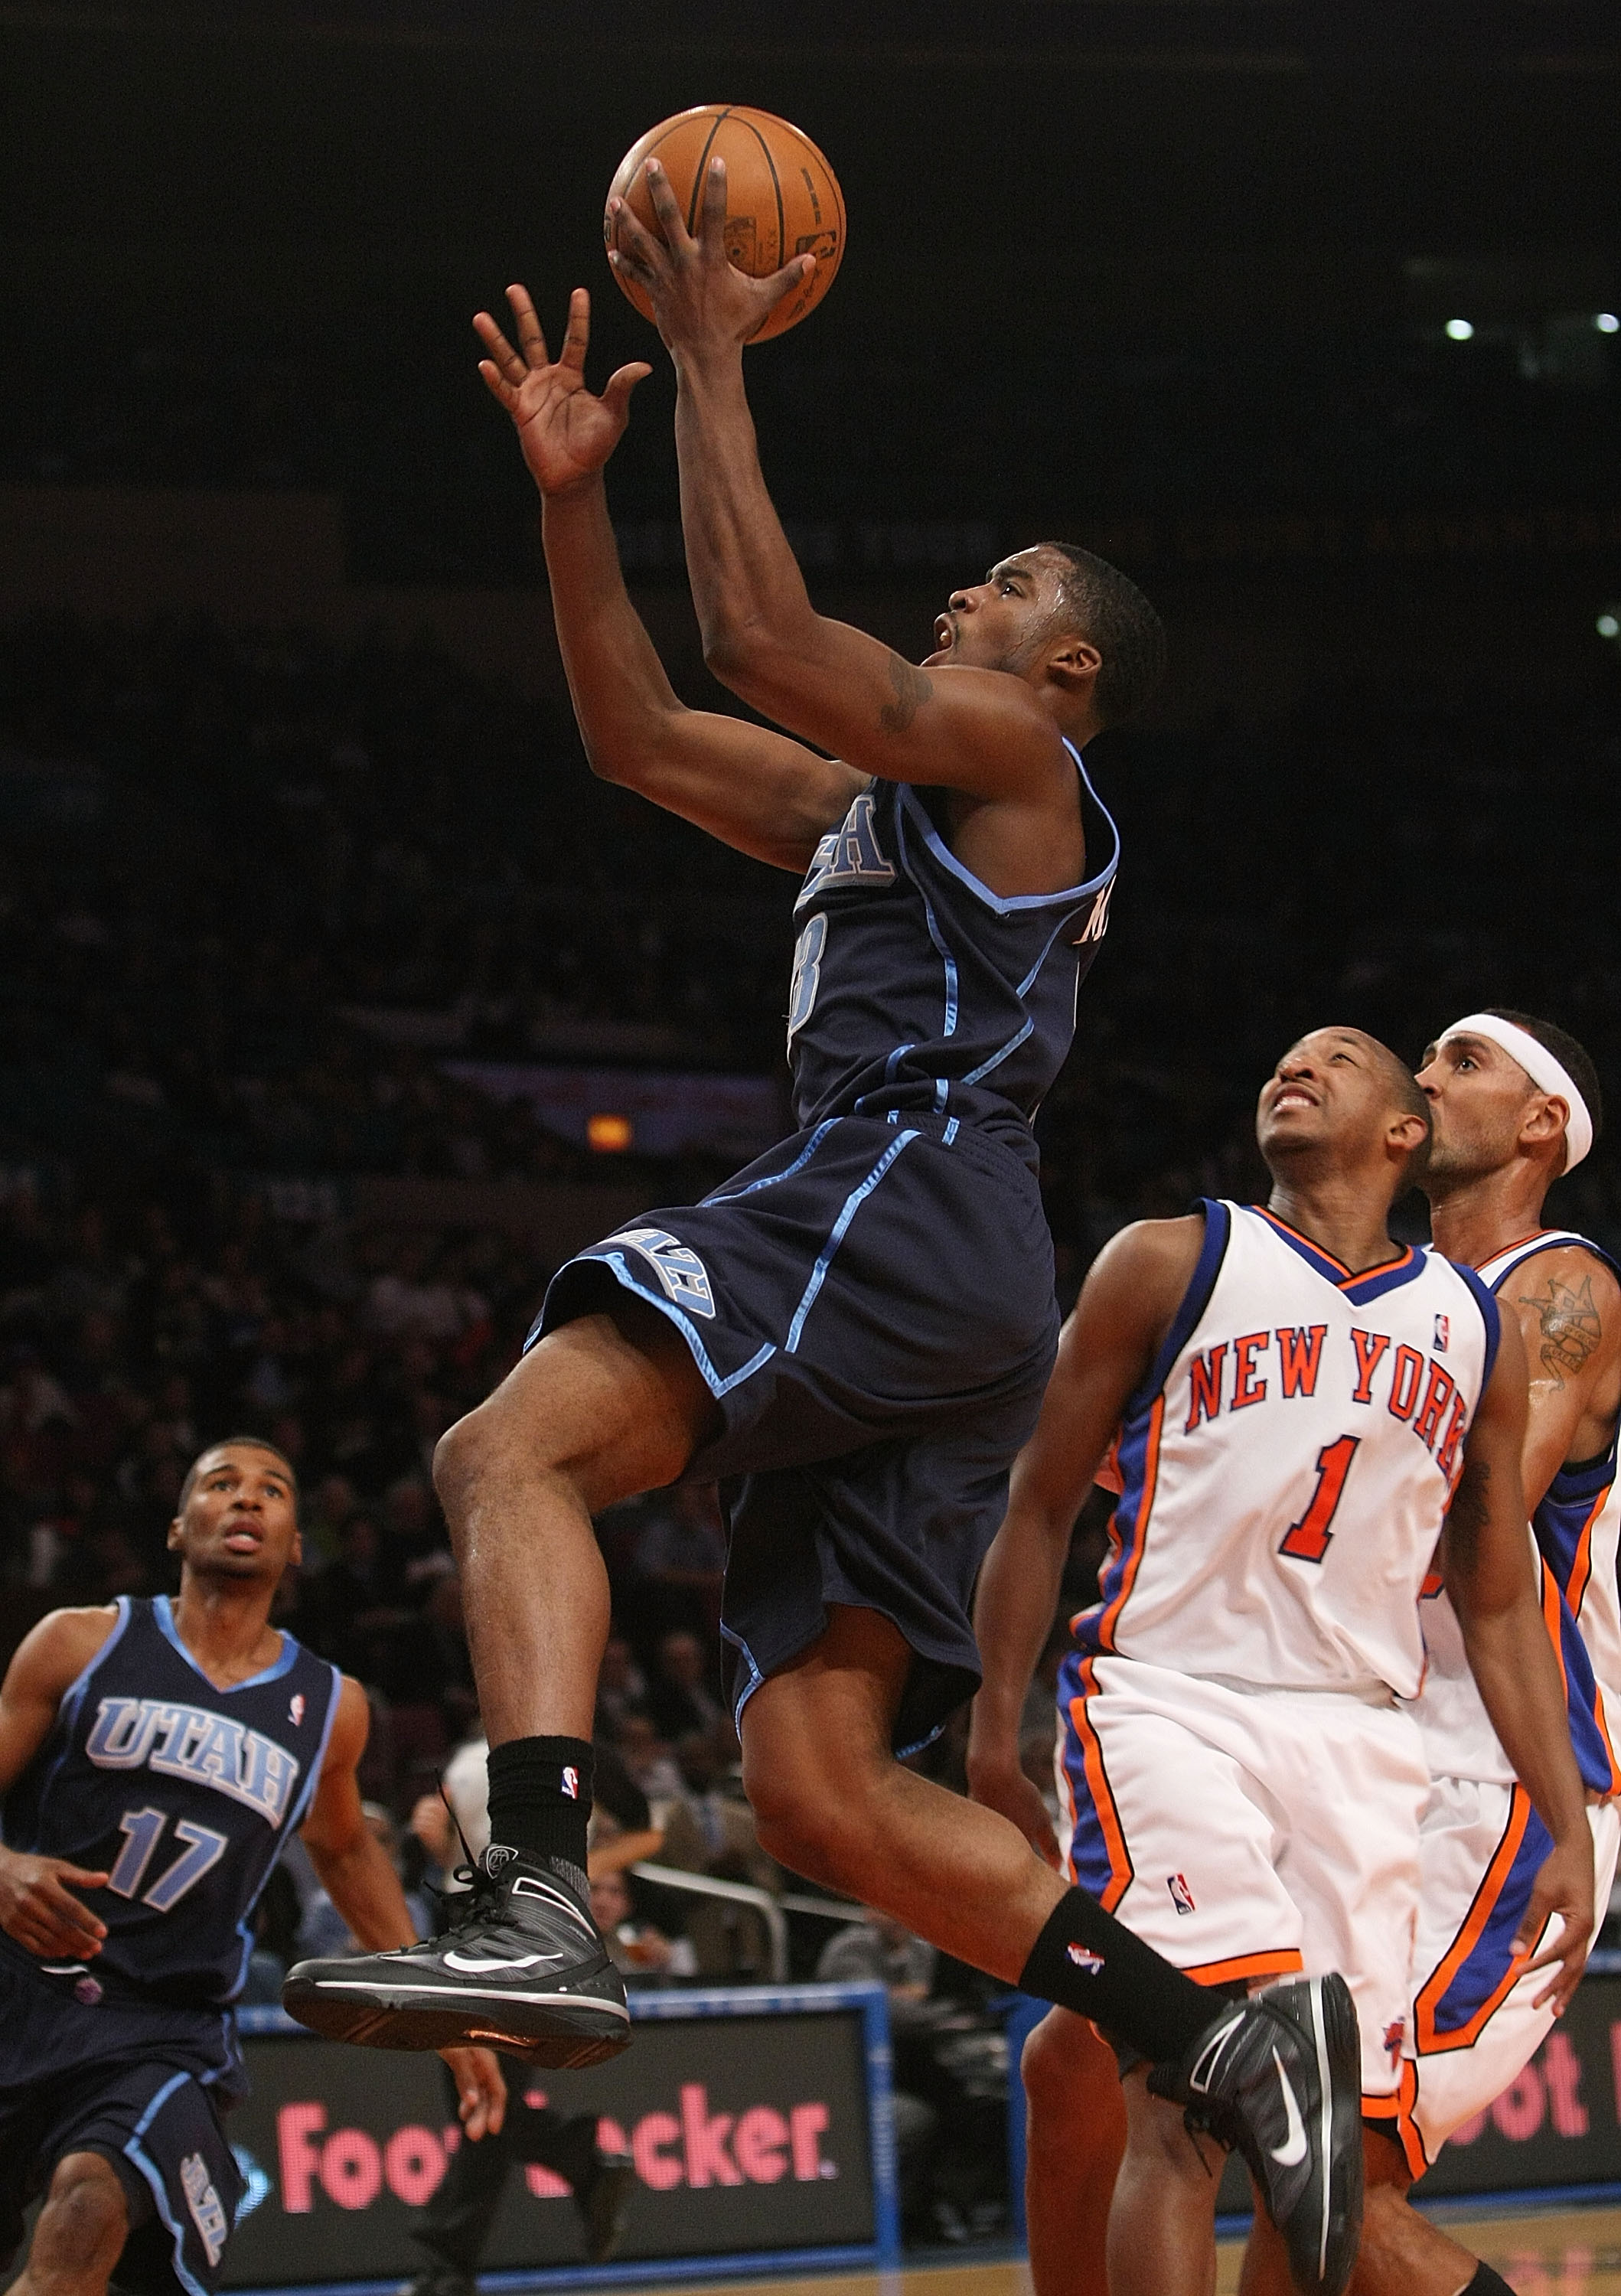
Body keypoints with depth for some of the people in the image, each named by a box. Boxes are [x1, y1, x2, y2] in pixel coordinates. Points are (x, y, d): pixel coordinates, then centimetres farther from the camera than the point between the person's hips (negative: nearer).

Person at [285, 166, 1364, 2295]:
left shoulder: (1014, 751, 7)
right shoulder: (872, 803, 34)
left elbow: (761, 633, -7)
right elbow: (638, 733, 35)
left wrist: (715, 365, 0)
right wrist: (575, 497, 26)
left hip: (912, 1193, -9)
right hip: (930, 1315, 9)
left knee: (512, 1449, -25)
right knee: (820, 1786, -1)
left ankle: (543, 1910, -44)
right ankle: (1231, 2040, -7)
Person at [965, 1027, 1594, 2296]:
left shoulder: (1476, 1329, 15)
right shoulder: (1170, 1265, 6)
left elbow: (1499, 1609, 18)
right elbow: (1040, 1508, 8)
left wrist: (1570, 1832, 11)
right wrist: (993, 1746, 0)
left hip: (1360, 1740, 4)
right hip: (1167, 1704, -4)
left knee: (1356, 2159, -2)